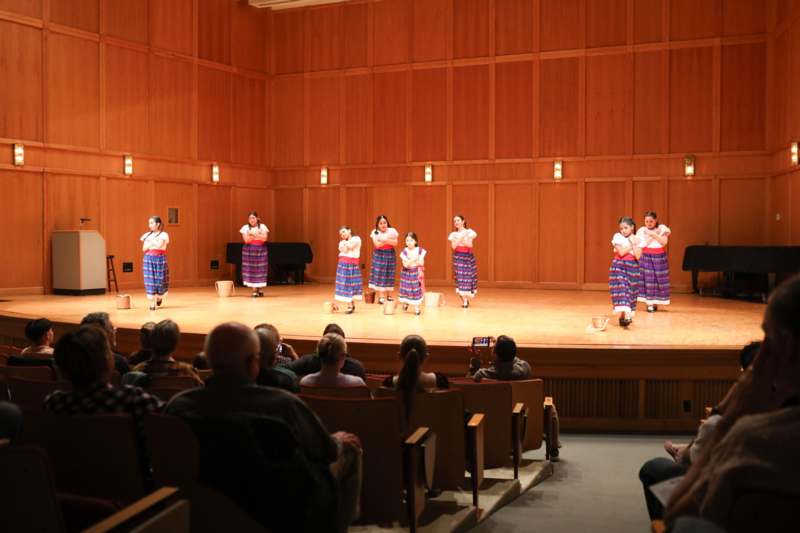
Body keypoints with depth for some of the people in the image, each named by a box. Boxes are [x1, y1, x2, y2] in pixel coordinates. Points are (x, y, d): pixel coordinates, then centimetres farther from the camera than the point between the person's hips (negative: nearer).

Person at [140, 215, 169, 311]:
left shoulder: (163, 235, -2)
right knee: (150, 281, -5)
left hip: (160, 259, -2)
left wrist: (150, 240, -8)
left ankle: (159, 297, 34)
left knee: (160, 280, 3)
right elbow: (144, 249, 3)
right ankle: (152, 303, -2)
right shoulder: (147, 235, 9)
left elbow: (159, 245, -18)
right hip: (148, 259, 3)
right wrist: (152, 243, -11)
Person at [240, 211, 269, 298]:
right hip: (249, 250, 0)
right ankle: (254, 291, -3)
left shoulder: (262, 227, 2)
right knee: (251, 269, -5)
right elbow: (246, 240, -9)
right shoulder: (245, 227, 1)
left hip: (261, 250, 1)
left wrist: (254, 234, -21)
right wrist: (257, 236, -20)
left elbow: (264, 238, -10)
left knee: (260, 270, -1)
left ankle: (259, 289, 9)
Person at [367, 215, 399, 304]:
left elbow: (395, 243, -7)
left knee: (389, 275, 4)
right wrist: (389, 240, -18)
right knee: (379, 275, -7)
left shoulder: (392, 231, 3)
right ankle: (380, 297, -8)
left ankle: (389, 295, 13)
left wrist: (386, 240, -21)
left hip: (390, 254, 2)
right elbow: (377, 244, -14)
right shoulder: (375, 232, -2)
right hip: (379, 255, -2)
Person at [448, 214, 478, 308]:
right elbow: (454, 247, -7)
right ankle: (464, 301, 0)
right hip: (458, 257, 0)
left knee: (469, 276, -2)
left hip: (468, 256, 0)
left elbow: (470, 245, -8)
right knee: (460, 277, -5)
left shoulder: (469, 232, 1)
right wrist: (459, 239, -22)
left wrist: (462, 241, -21)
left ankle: (466, 298, 18)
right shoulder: (454, 234, 5)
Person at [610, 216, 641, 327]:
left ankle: (624, 315, 17)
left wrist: (634, 243, -12)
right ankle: (625, 316, -22)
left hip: (632, 267, 3)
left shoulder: (637, 239, 3)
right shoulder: (617, 237, -2)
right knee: (621, 289, -14)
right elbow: (621, 252, -14)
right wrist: (631, 245, -10)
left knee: (630, 291, 5)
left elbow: (638, 256, -8)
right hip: (619, 266, -3)